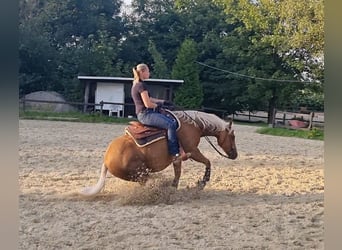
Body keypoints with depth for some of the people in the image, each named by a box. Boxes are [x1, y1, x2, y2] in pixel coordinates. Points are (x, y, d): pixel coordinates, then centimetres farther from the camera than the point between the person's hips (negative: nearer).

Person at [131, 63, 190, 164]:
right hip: (145, 114, -11)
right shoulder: (142, 85, -15)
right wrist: (158, 105, 0)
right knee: (171, 125, -22)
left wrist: (161, 101, 15)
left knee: (172, 122, 11)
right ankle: (175, 155, -23)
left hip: (142, 114, 11)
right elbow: (148, 104, -19)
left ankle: (177, 149, 5)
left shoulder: (136, 85, 17)